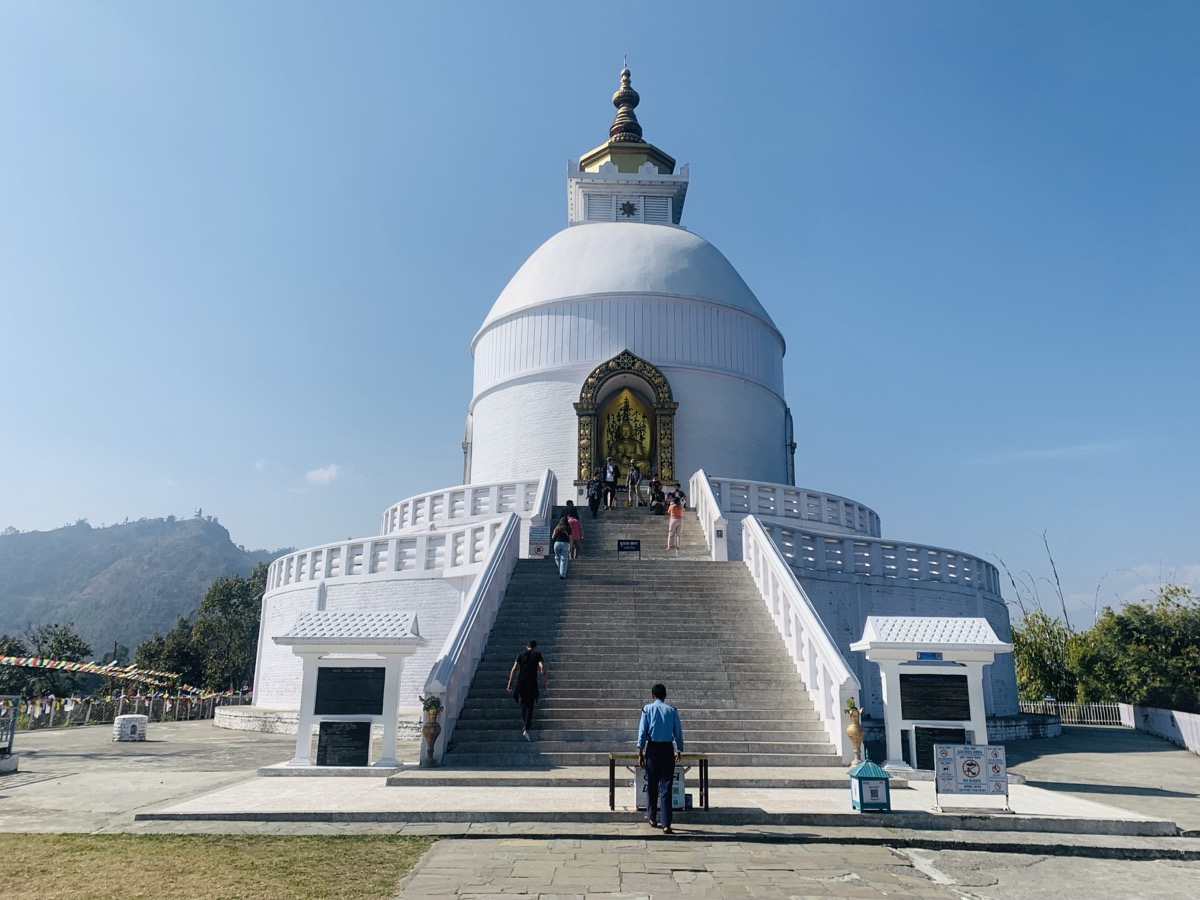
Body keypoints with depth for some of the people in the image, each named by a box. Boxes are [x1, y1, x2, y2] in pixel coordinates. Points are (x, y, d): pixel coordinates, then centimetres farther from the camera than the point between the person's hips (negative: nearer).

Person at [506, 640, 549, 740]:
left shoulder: (521, 654, 9)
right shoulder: (537, 655, 5)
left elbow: (514, 669, 1)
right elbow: (542, 668, -11)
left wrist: (510, 683, 2)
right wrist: (545, 682, -7)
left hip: (521, 682, 2)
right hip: (532, 683, -2)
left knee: (523, 703, 22)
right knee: (530, 706, 2)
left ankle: (527, 724, 26)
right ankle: (526, 730, -10)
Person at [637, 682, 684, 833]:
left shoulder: (647, 709, 0)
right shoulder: (672, 711, 3)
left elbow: (642, 732, -4)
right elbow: (678, 733, 6)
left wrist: (640, 753, 0)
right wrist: (678, 750, 21)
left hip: (653, 748, 0)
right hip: (668, 749, 0)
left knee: (652, 785, 15)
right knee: (666, 787, 2)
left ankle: (652, 817, 29)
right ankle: (666, 825, -3)